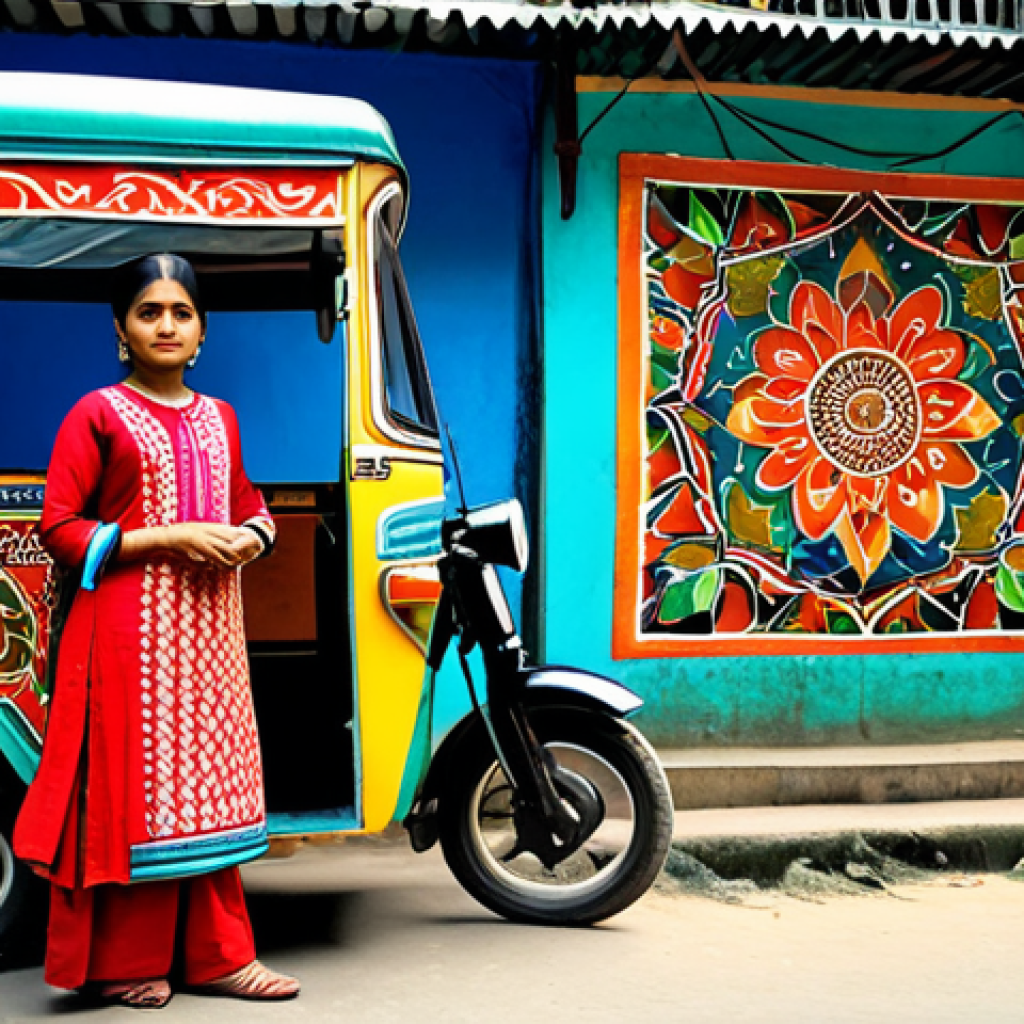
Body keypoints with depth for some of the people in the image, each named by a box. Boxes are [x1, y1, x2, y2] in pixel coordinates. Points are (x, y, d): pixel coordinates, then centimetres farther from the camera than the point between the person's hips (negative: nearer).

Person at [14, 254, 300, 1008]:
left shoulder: (218, 418, 16)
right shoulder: (97, 415, -2)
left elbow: (248, 503, 26)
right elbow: (59, 530, -7)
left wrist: (249, 537, 2)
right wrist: (170, 538, -15)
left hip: (210, 626, 5)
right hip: (131, 628, -5)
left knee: (211, 788, 8)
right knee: (131, 787, -1)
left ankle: (218, 955, 17)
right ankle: (122, 966, 12)